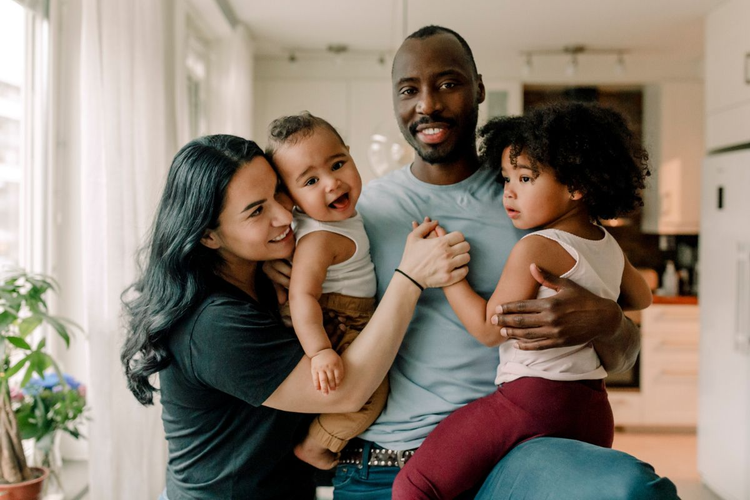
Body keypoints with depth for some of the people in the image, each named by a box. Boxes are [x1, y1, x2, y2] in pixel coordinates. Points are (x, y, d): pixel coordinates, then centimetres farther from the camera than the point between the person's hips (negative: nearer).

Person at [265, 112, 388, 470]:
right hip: (333, 330, -10)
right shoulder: (319, 239, -28)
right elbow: (302, 296, -38)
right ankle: (314, 447, -3)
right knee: (369, 386, -22)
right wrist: (319, 351, -48)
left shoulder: (340, 213, 1)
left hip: (354, 326, 10)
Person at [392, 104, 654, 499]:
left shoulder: (536, 248, -13)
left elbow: (489, 328, -11)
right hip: (594, 410, 9)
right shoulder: (610, 247, 11)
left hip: (531, 397, -9)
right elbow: (641, 298, 30)